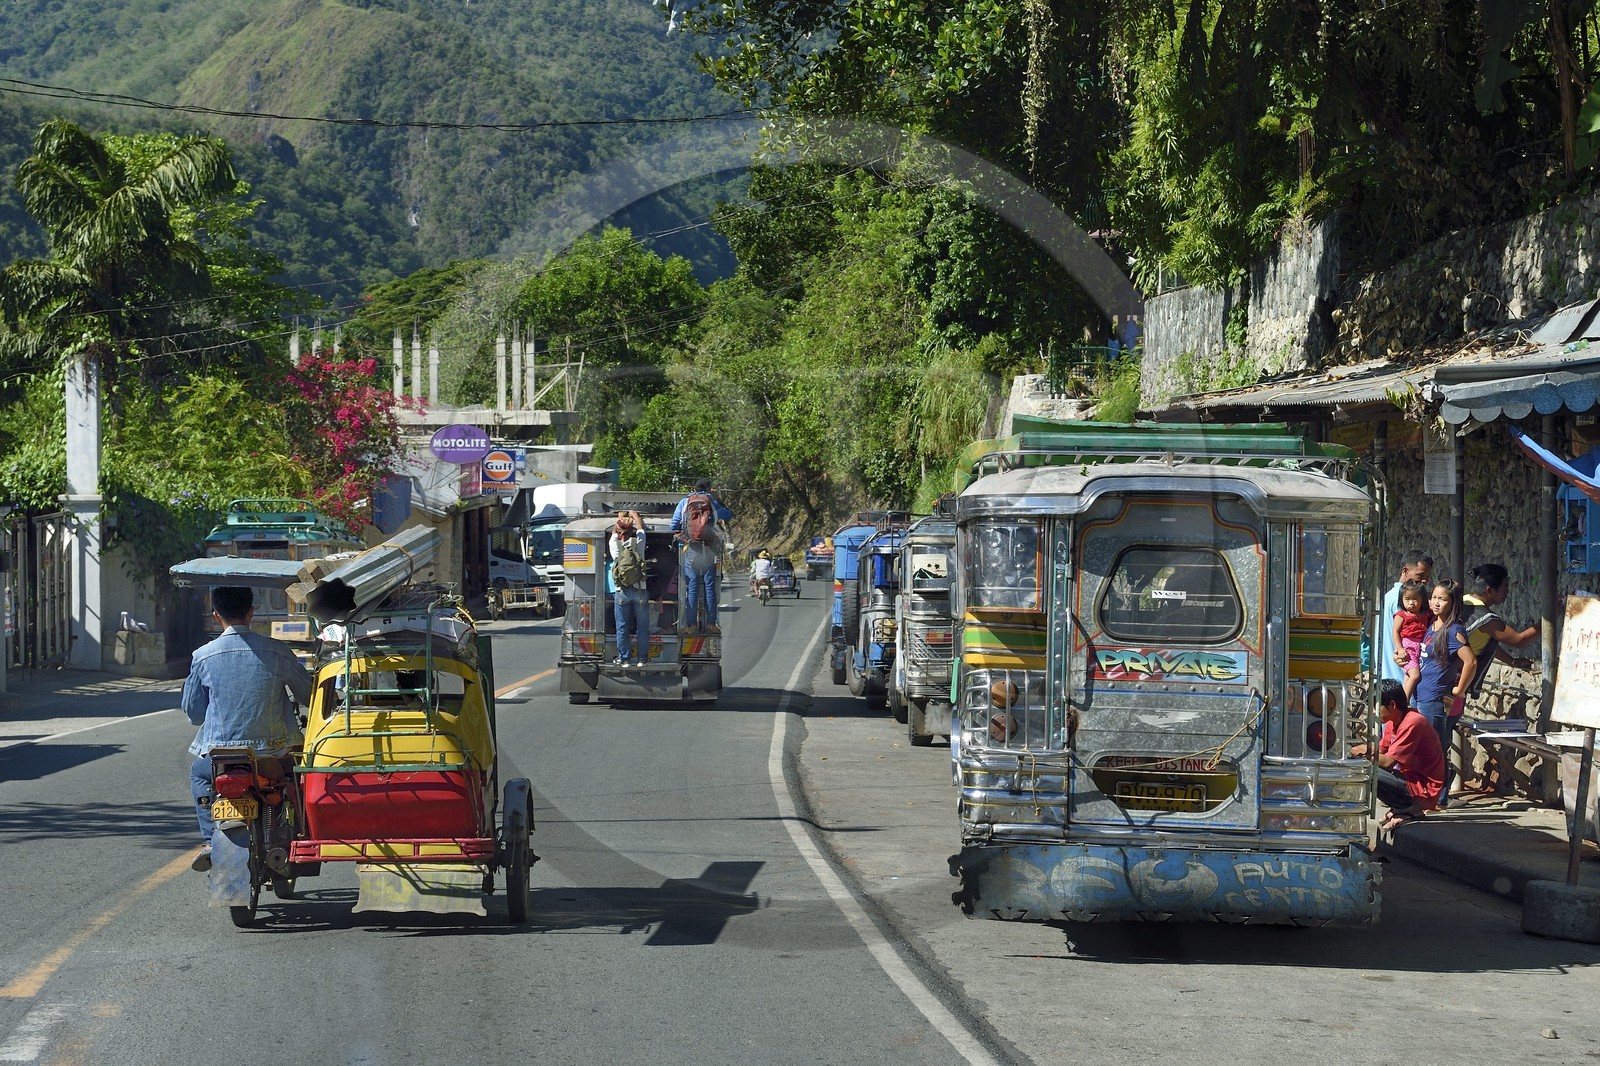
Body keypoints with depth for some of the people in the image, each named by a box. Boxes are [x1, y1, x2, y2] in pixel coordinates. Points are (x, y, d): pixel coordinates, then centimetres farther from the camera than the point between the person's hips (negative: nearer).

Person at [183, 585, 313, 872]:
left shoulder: (203, 657, -6)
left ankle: (209, 839, 19)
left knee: (198, 773, 35)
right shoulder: (276, 651, -7)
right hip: (273, 754, -1)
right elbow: (310, 697, 4)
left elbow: (193, 713, 4)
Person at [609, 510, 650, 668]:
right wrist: (633, 514, 37)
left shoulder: (614, 543, -2)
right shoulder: (638, 542, -1)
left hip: (621, 591, 0)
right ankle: (641, 658, 8)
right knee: (642, 626, 7)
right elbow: (640, 527, 20)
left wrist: (620, 517, 37)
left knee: (622, 626, 5)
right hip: (639, 589, 0)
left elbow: (614, 531, 21)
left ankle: (624, 658, 6)